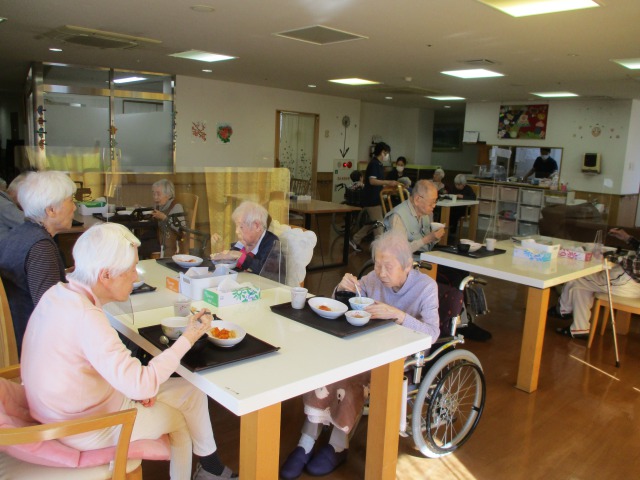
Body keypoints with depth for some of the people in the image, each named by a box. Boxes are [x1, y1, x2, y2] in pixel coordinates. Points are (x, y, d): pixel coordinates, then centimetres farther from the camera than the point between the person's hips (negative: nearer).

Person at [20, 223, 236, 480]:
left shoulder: (59, 293, -4)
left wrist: (137, 385, -3)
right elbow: (141, 385, -33)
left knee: (192, 392, 10)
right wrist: (187, 339, -24)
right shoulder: (86, 317, -33)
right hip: (87, 429, -8)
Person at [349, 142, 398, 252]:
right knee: (378, 224, -8)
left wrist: (389, 185, 18)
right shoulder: (374, 164, -14)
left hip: (374, 198, 10)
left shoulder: (378, 164, 16)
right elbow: (372, 181, -24)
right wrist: (389, 182, -27)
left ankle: (355, 240, 24)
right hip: (372, 199, -10)